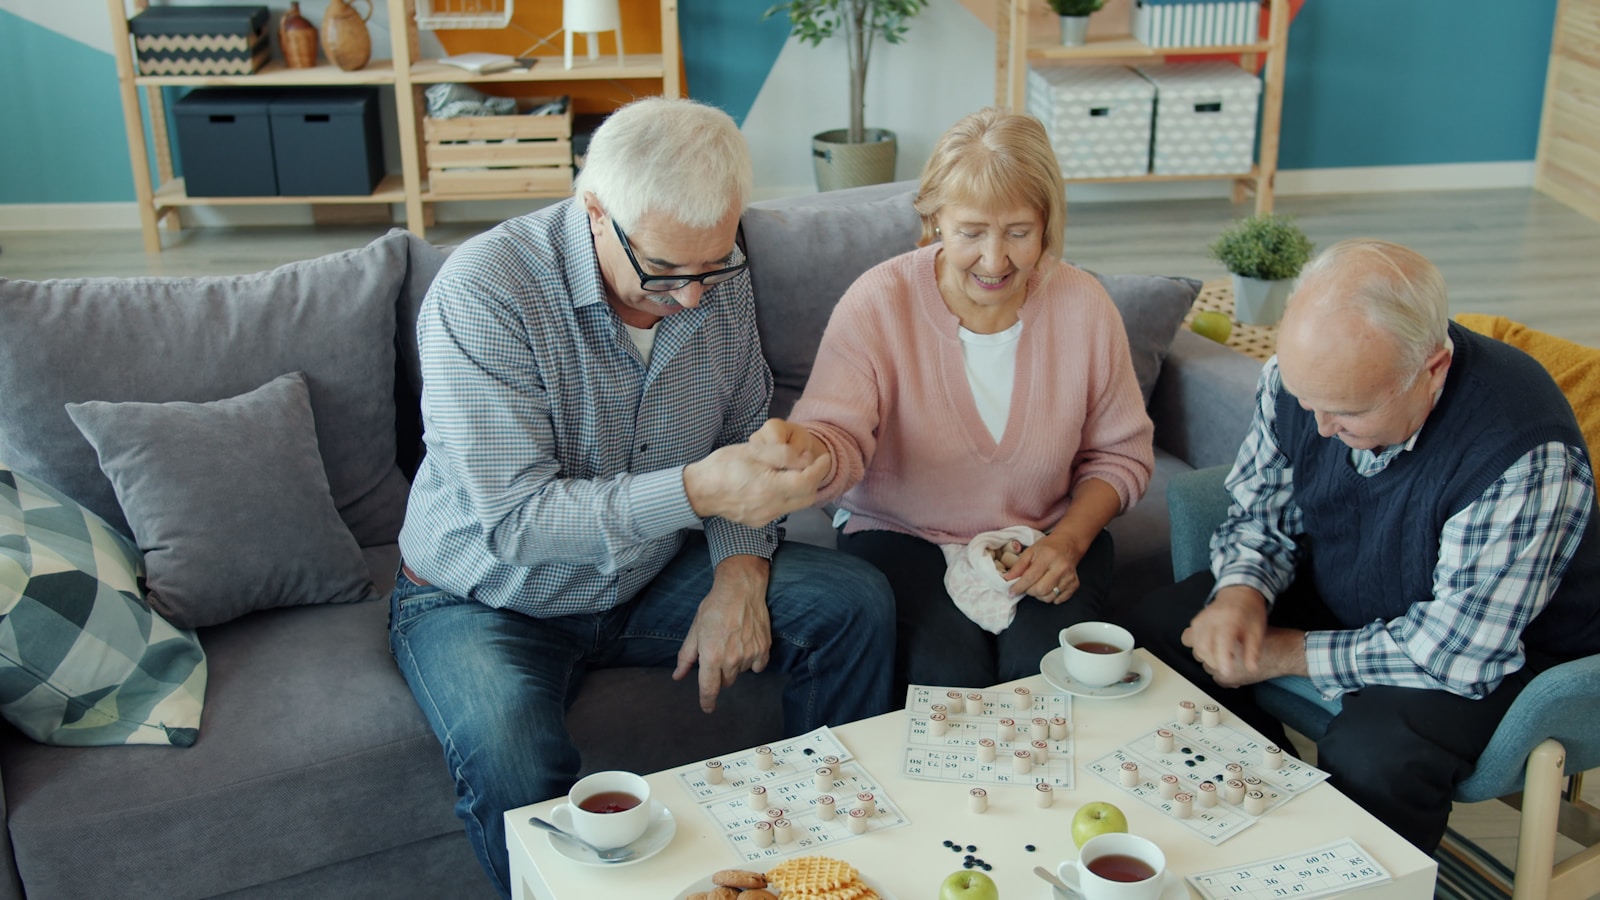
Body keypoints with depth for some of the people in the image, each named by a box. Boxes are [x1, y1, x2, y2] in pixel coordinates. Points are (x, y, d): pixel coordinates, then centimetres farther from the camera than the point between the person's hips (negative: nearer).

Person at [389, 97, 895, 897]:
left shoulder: (718, 273, -8)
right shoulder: (483, 290, -27)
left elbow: (745, 433, 4)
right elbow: (515, 518, -30)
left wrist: (740, 570, -13)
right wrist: (696, 490, -42)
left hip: (652, 574, 5)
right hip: (489, 600, -5)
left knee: (856, 604, -10)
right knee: (511, 759, -35)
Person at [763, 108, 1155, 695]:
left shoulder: (1084, 305, -6)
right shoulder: (878, 303, -14)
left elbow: (1121, 453, 5)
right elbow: (840, 439, -24)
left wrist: (1070, 540, -12)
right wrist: (800, 450, -50)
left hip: (1047, 534, 2)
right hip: (902, 534, -2)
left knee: (1042, 665, -24)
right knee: (950, 673, -27)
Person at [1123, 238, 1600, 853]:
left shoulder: (1527, 456, -35)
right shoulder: (1305, 376, -16)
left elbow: (1461, 649, -30)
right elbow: (1261, 513, 0)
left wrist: (1288, 654, -24)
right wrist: (1241, 593, -22)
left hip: (1497, 655, -6)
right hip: (1334, 592, 6)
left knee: (1369, 759, -34)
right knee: (1155, 629, -7)